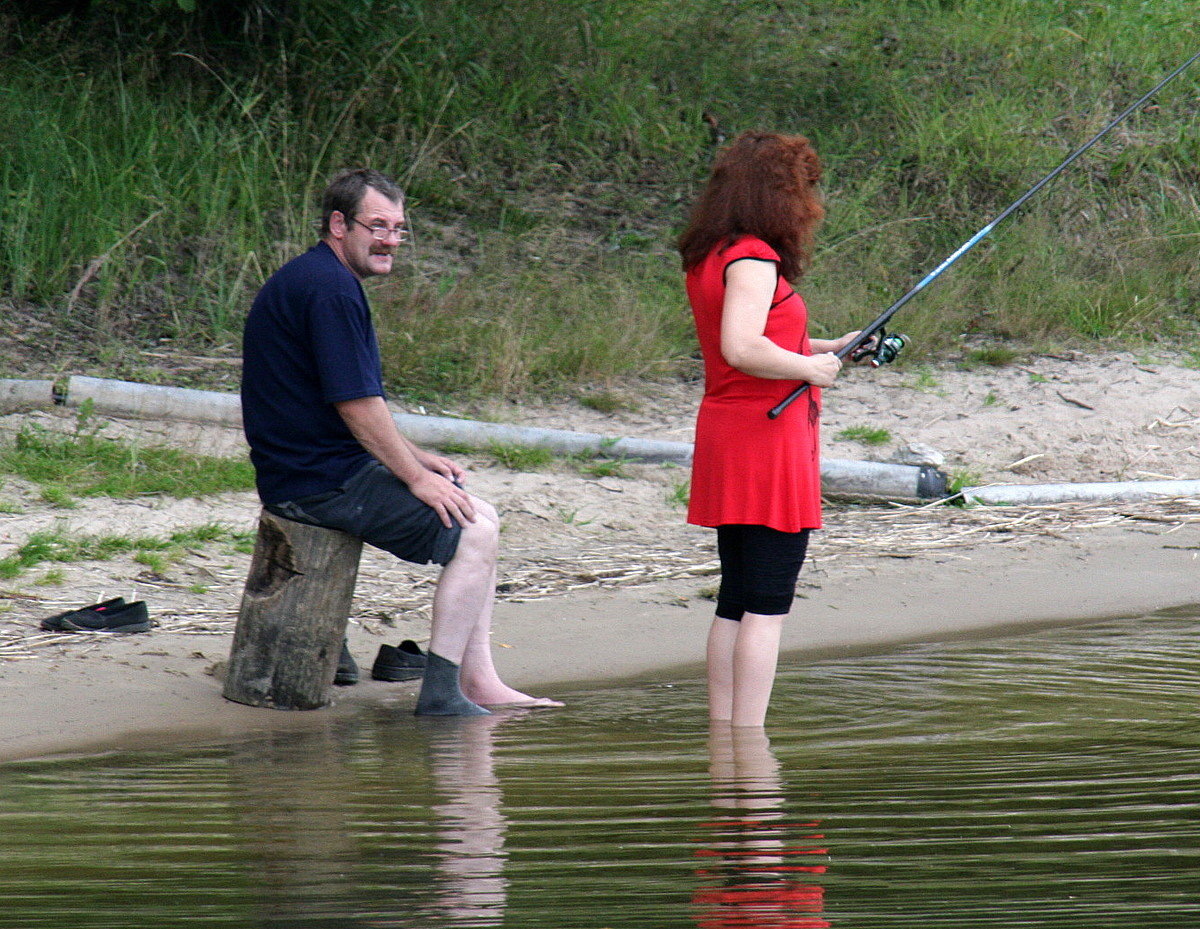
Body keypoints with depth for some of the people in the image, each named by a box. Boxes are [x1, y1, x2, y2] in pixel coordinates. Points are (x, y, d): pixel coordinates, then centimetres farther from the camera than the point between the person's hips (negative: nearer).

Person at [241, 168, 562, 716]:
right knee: (474, 528, -11)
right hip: (321, 481, -11)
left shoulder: (307, 279, 18)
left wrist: (416, 460, 16)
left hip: (304, 468, 11)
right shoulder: (330, 288, -18)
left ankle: (479, 681, 12)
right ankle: (441, 691, -12)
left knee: (476, 514, 16)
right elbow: (356, 404, -22)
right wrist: (415, 475, -12)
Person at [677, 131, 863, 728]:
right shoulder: (754, 259, -16)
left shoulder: (707, 257, 13)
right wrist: (810, 367, -15)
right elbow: (741, 349, -29)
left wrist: (829, 348, 17)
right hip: (768, 439, -9)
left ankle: (722, 728, 13)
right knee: (767, 606, -7)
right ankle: (749, 739, -9)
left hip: (724, 433, 9)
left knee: (735, 602, 12)